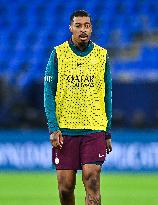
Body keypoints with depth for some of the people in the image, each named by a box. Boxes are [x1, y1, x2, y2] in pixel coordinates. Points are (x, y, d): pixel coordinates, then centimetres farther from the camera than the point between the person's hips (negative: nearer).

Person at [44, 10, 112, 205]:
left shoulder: (101, 55, 7)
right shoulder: (58, 53, 2)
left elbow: (107, 96, 12)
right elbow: (48, 92, 1)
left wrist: (108, 132, 8)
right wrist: (53, 128, -9)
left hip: (94, 129, 0)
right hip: (65, 129, 0)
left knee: (92, 182, -11)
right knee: (65, 187, 1)